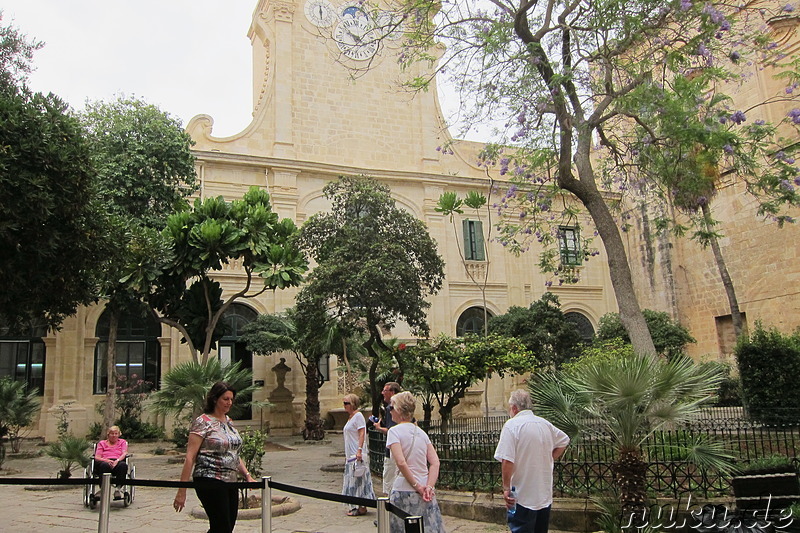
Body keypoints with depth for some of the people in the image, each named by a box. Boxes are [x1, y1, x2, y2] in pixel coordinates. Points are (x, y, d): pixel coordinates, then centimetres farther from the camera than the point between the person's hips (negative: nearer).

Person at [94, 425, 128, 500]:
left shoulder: (122, 442, 27)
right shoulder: (102, 443, 27)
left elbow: (124, 454, 8)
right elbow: (97, 457, 11)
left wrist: (117, 461, -15)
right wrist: (107, 460, -11)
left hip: (118, 462, 0)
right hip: (105, 462, 0)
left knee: (123, 465, -38)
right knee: (104, 465, -39)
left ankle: (118, 488, -39)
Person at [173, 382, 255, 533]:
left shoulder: (229, 422, 15)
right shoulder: (203, 422, -9)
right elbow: (190, 457, -13)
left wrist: (247, 475, 11)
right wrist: (182, 491, -16)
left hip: (230, 483, 8)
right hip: (210, 482, -8)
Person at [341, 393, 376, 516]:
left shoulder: (358, 416, -10)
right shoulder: (350, 417, 18)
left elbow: (362, 434, -18)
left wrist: (359, 450, -26)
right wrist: (347, 455, 21)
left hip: (357, 455, -10)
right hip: (350, 455, 10)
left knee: (358, 479, -7)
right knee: (352, 480, 11)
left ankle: (362, 508, -4)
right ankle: (358, 506, 17)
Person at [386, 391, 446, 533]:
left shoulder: (394, 431, -6)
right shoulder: (421, 432, 11)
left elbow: (401, 462, -19)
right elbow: (435, 463, 2)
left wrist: (416, 485, -13)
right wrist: (429, 486, -5)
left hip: (404, 491, -6)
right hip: (426, 493, 6)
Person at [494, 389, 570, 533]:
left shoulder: (511, 425, -15)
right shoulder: (544, 424, 6)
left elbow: (507, 460, -22)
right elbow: (564, 440, 21)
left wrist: (506, 488, -14)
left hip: (523, 496, -7)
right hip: (546, 494, 7)